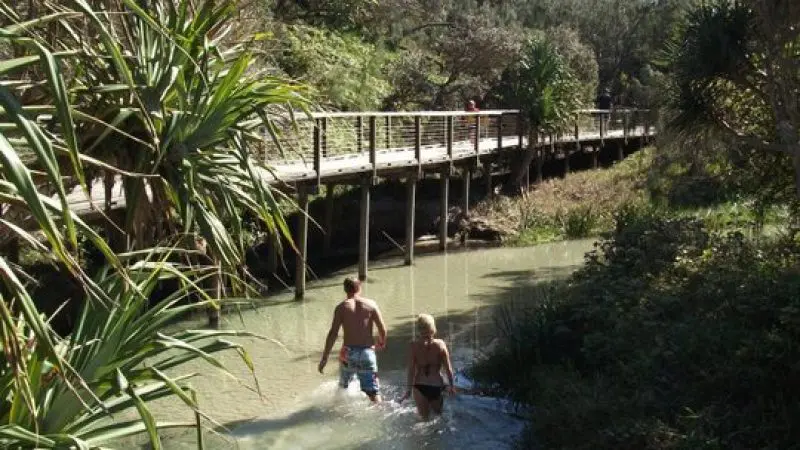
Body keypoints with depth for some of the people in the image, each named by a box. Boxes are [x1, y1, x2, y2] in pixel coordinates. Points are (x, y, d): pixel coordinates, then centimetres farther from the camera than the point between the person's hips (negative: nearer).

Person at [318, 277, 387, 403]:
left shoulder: (341, 307, 0)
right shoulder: (371, 304, 2)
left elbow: (333, 333, -8)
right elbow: (382, 329, 0)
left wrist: (324, 357, -6)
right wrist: (382, 342, 22)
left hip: (349, 353, 0)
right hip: (368, 352, 0)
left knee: (343, 387, 22)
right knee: (372, 391, 3)